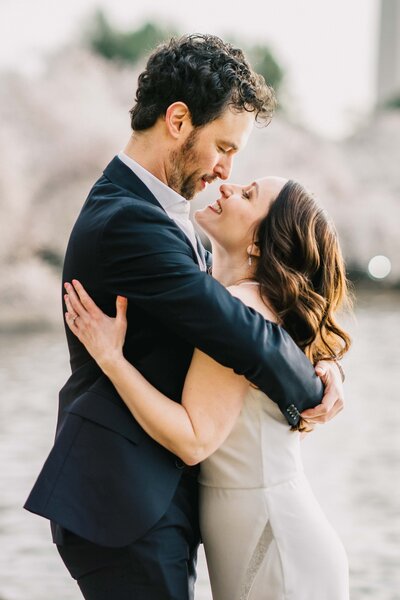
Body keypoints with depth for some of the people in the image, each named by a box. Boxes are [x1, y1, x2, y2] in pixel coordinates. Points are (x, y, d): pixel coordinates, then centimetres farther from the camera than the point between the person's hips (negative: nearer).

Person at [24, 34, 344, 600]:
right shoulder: (128, 222, -22)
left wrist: (319, 363, -2)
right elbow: (240, 335, -24)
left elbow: (222, 298, 15)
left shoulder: (147, 208, 12)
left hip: (152, 496, 10)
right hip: (127, 508, -10)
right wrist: (310, 390, -5)